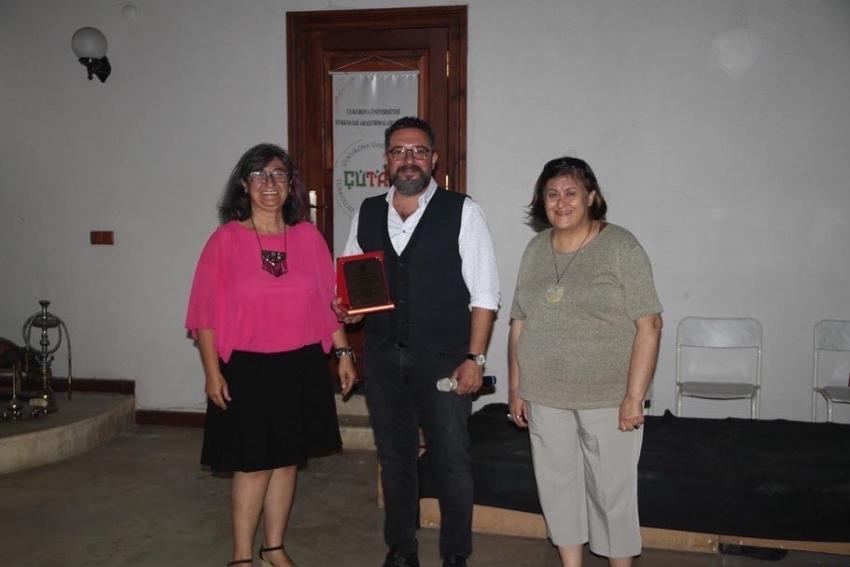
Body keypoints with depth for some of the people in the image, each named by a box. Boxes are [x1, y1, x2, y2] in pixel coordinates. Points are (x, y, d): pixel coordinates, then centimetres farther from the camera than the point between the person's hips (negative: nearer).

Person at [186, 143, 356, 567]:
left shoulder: (308, 236, 4)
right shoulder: (226, 239, -5)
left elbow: (329, 299, 7)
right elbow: (206, 312, -5)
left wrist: (343, 352, 4)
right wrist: (212, 372, -9)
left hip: (301, 368, 3)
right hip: (247, 370, -3)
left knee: (287, 460, 13)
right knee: (253, 465, 2)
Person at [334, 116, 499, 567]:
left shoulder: (462, 212, -5)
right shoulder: (366, 214, 8)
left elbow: (483, 293, -6)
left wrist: (475, 358, -11)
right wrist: (346, 308, -5)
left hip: (444, 360, -4)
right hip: (382, 358, 4)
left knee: (452, 462, 5)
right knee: (394, 458, 17)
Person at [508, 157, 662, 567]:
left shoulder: (621, 247, -8)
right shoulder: (536, 249, 7)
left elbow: (649, 324, -12)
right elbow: (519, 323, 11)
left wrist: (634, 397, -16)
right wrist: (516, 388, 9)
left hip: (607, 398, -4)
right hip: (545, 397, 5)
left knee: (611, 488, 6)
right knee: (557, 483, 13)